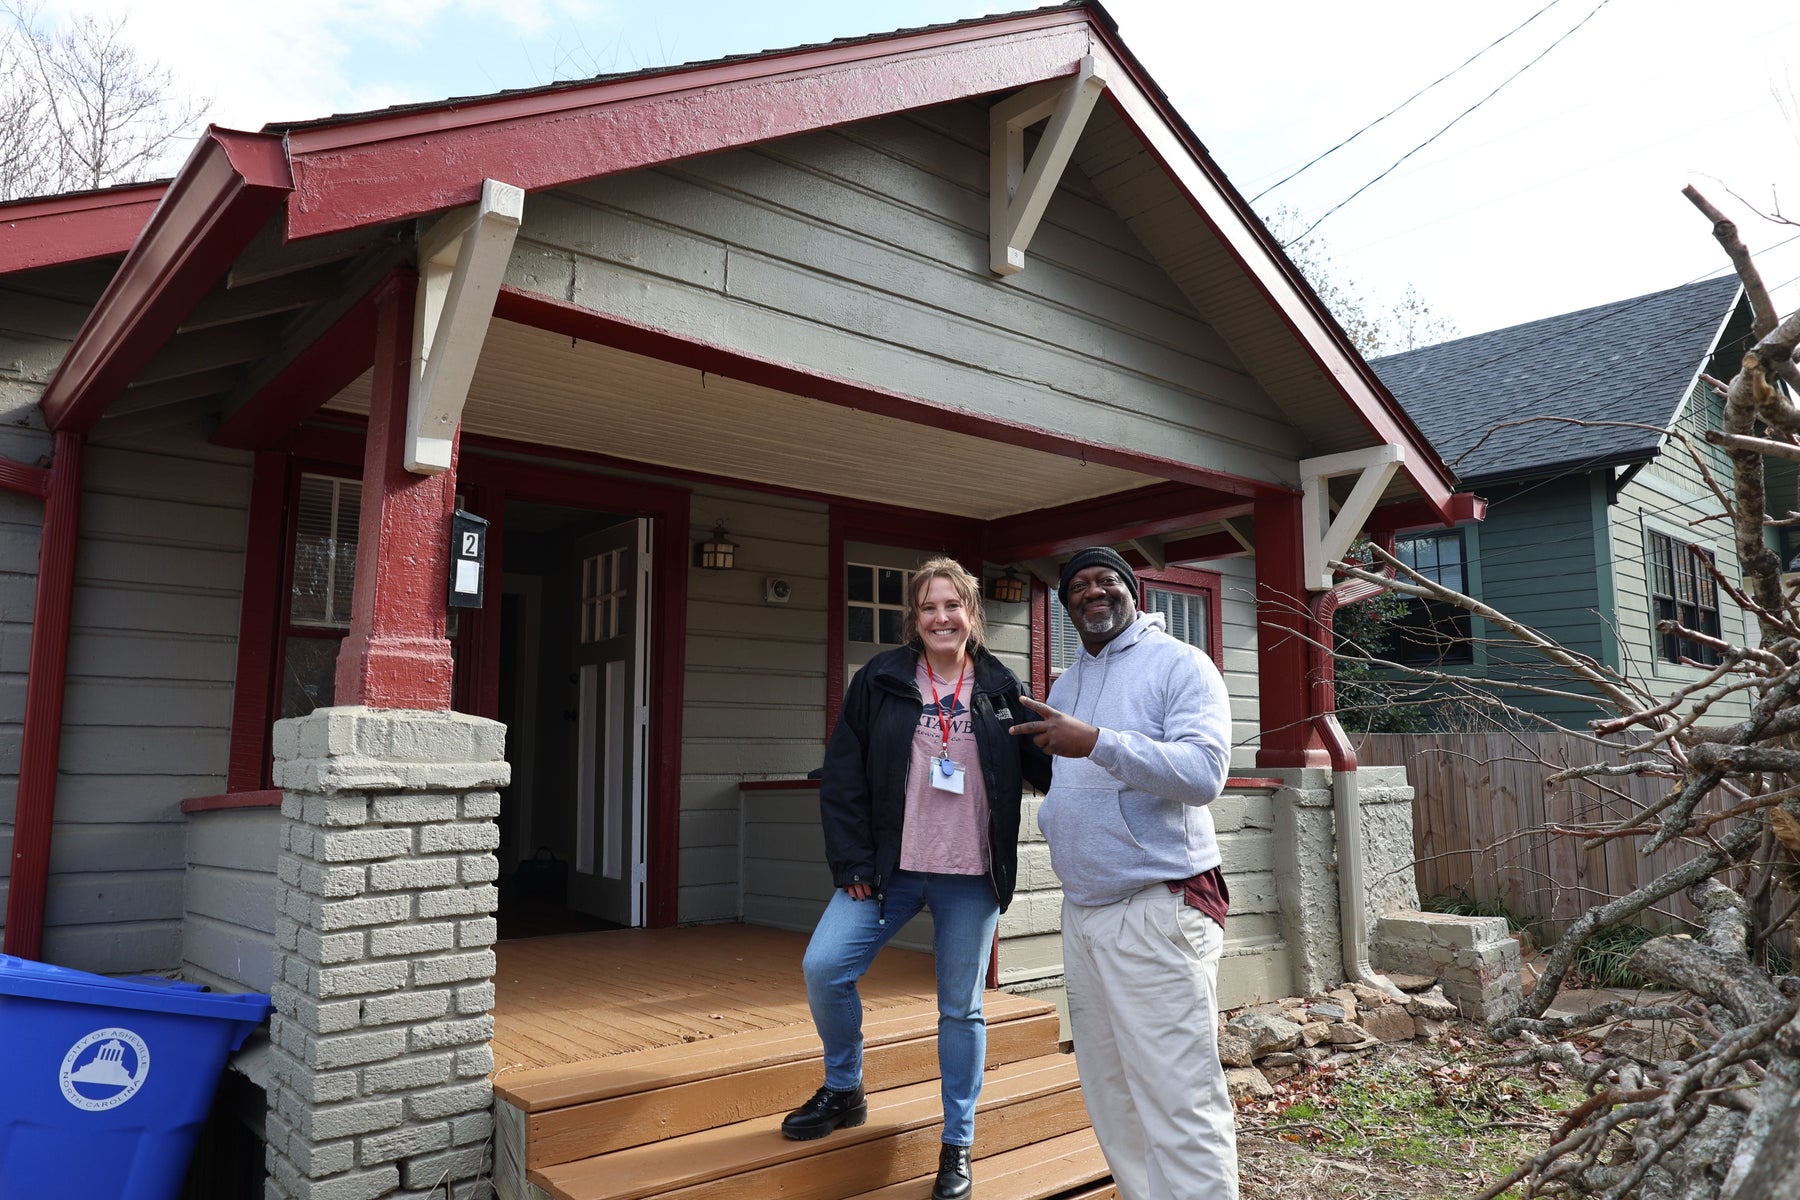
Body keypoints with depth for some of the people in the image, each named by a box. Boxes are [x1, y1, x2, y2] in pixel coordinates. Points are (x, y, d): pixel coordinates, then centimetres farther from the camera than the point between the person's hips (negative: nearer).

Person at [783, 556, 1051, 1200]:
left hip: (970, 879, 0)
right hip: (889, 868, 1)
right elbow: (842, 776, -1)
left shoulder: (1001, 688, 3)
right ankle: (843, 1091, 20)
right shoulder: (880, 681, 0)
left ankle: (958, 1145, 25)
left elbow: (1043, 765, 4)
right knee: (824, 967, -7)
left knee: (961, 1008, 7)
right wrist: (853, 864, -6)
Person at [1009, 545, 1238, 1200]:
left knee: (1178, 1107, -8)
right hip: (1081, 910, 7)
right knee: (1109, 1095, 15)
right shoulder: (1063, 686, 17)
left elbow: (1204, 773, -19)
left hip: (1158, 910, -7)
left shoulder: (1181, 665, -5)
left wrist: (1096, 741, -27)